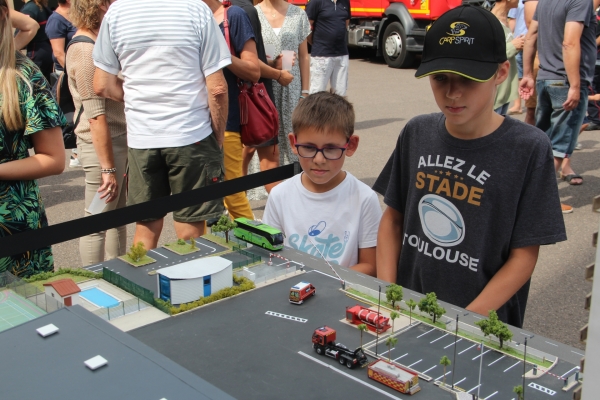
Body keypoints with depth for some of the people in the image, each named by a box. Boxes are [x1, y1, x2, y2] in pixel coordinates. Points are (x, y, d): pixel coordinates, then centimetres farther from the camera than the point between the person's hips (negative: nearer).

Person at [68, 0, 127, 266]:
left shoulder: (97, 42, 13)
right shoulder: (85, 50, -17)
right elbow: (96, 116, -21)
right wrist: (108, 168, -22)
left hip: (119, 141, 10)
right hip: (101, 146, -10)